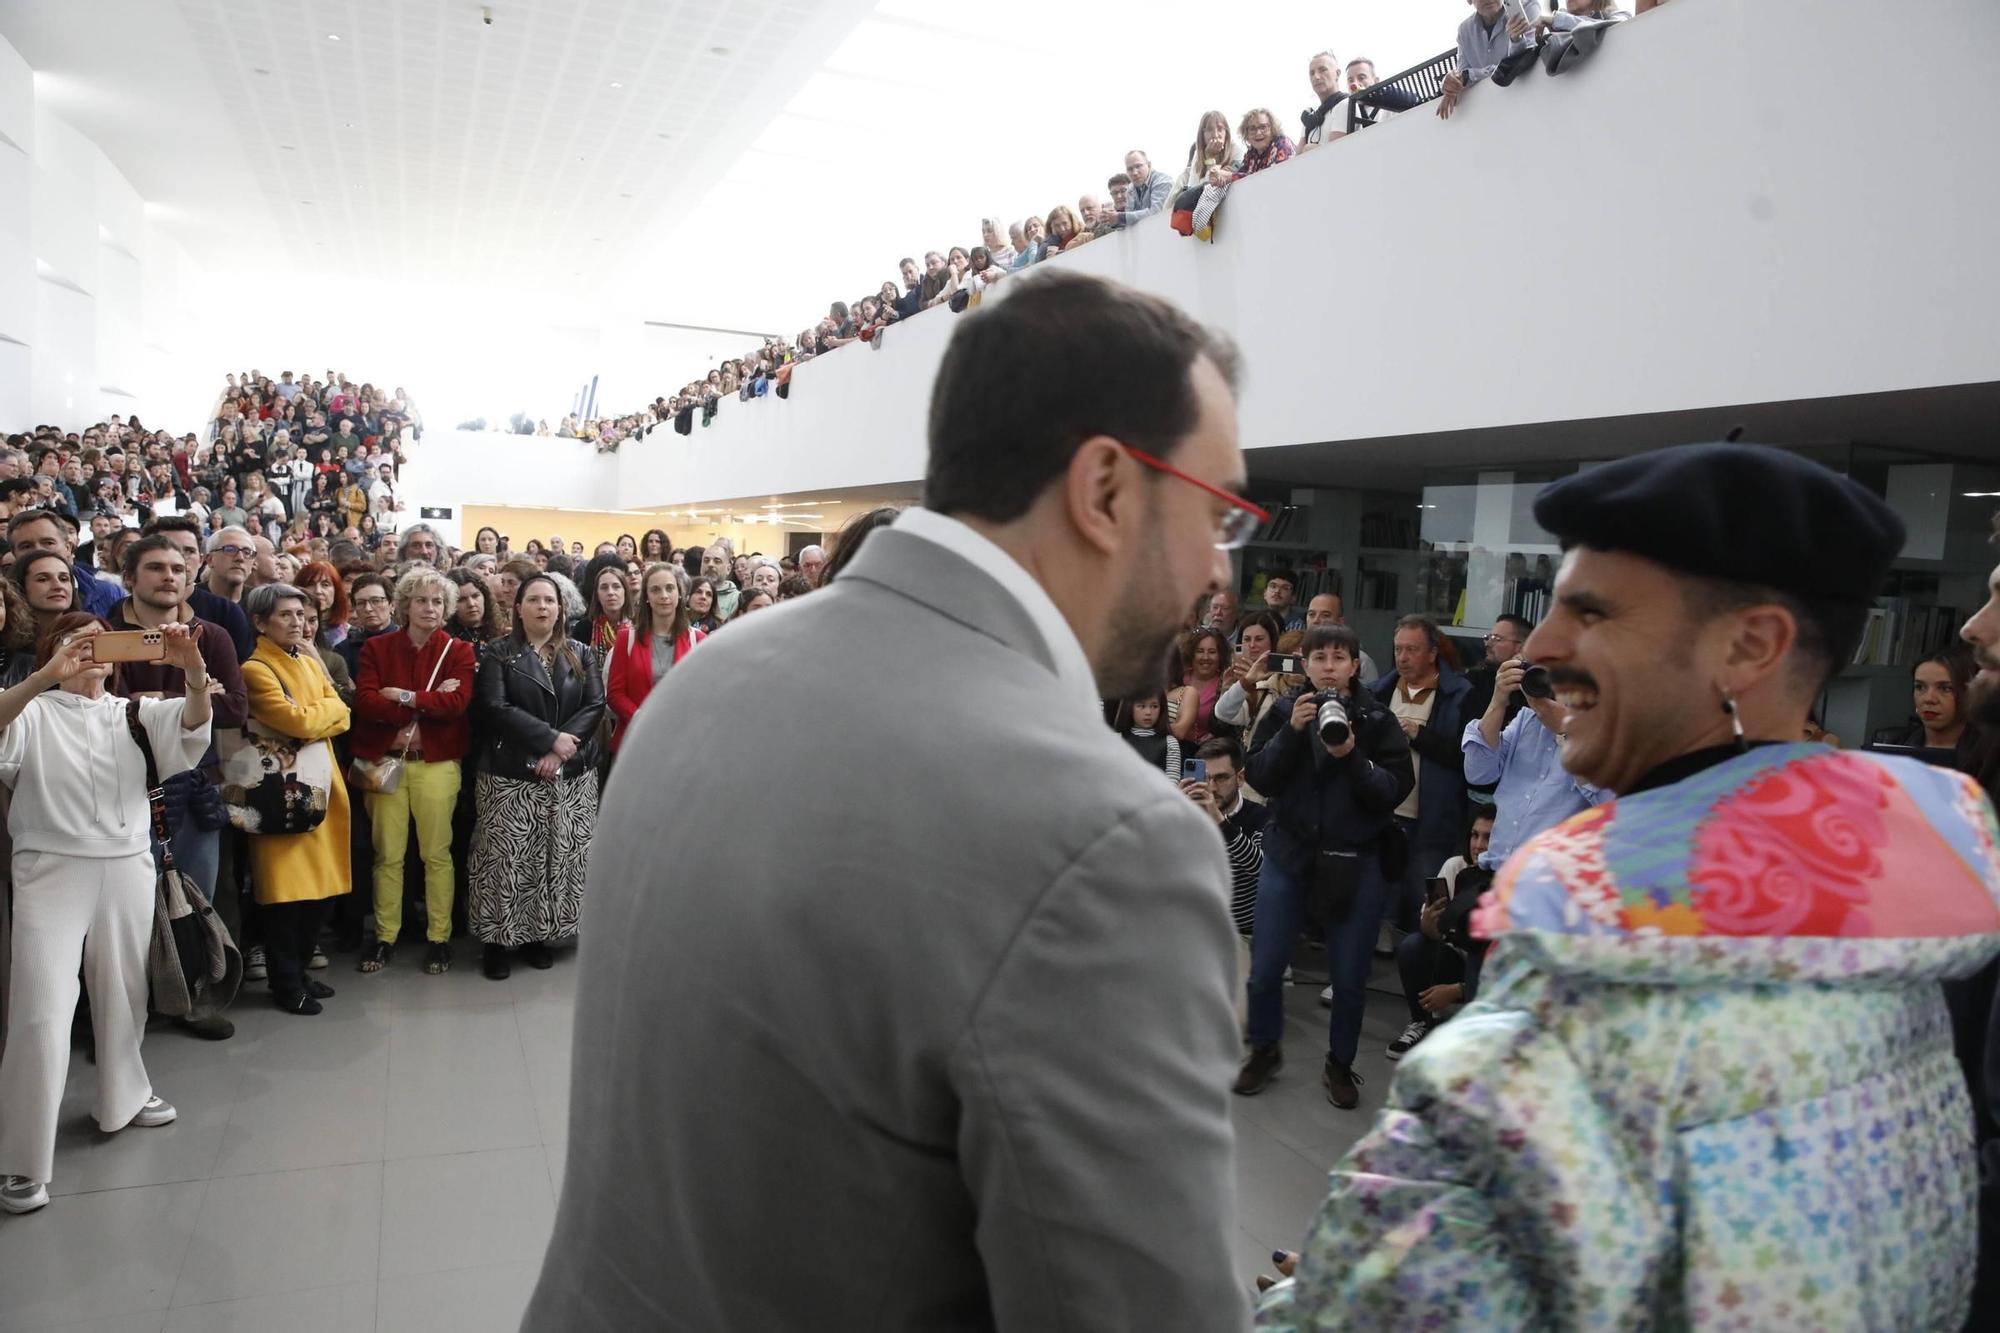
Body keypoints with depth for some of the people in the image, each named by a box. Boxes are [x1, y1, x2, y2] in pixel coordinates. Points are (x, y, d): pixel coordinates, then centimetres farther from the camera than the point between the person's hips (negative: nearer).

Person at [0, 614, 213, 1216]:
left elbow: (193, 724, -9)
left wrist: (194, 673, -29)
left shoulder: (135, 712, 9)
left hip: (126, 871, 4)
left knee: (122, 996, 17)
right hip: (52, 871, -3)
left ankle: (122, 1097, 38)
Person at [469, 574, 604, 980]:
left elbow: (595, 705, -1)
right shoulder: (499, 653, 2)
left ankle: (539, 935, 16)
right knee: (507, 857, -2)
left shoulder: (581, 654, 10)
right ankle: (497, 938, 10)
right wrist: (550, 739, -18)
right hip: (512, 775, -2)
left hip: (572, 777, 3)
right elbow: (495, 707, -11)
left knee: (561, 856, 4)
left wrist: (559, 752, -14)